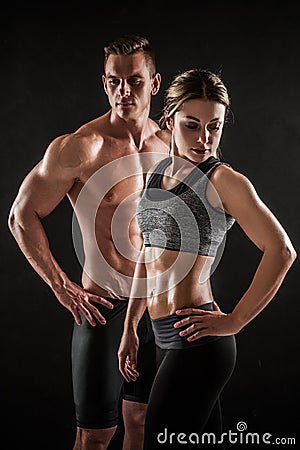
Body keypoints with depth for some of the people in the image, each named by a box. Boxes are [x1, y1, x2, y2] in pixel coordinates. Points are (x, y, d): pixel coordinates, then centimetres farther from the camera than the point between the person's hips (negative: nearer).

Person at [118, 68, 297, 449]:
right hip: (166, 339, 7)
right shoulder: (156, 173, 12)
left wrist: (234, 321, -14)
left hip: (197, 344, -7)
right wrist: (130, 327, 19)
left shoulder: (224, 181, -10)